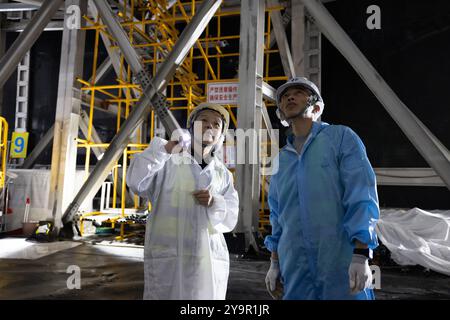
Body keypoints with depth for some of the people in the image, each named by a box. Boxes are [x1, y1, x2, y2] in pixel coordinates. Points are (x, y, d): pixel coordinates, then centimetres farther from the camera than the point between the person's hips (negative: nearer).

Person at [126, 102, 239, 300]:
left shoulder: (223, 174, 12)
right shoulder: (168, 160, 1)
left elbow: (230, 220, 8)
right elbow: (136, 183, -13)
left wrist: (215, 204, -11)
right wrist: (163, 149, -17)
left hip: (211, 261, 4)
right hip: (168, 258, -3)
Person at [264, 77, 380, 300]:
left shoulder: (341, 137, -1)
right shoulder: (281, 159, 12)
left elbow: (362, 197, -9)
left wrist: (360, 256, -17)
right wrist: (275, 263, 13)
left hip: (341, 264, -4)